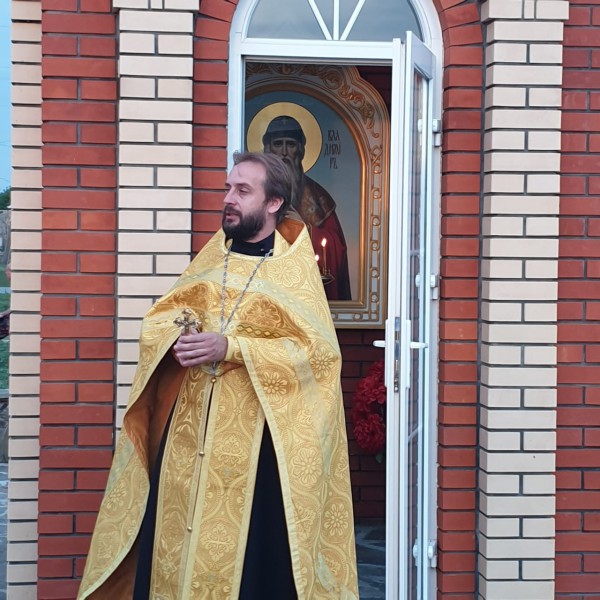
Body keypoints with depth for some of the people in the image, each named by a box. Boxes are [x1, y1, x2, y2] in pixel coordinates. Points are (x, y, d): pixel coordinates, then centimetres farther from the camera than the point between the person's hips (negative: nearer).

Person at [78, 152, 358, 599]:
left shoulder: (295, 269, -3)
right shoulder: (212, 256, 11)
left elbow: (317, 350, -13)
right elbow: (158, 318, 14)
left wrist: (230, 348, -20)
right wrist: (177, 336, -10)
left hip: (254, 436, -4)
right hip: (188, 428, 5)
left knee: (249, 550, -2)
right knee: (173, 535, 6)